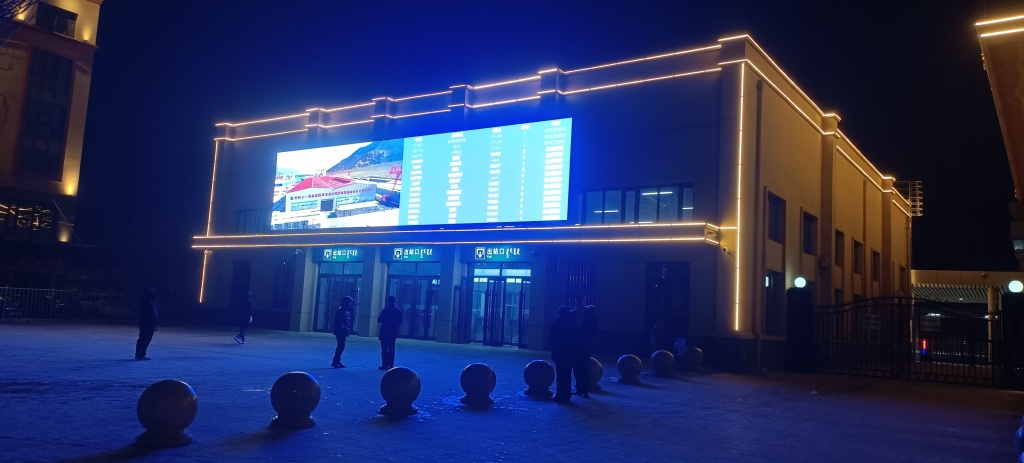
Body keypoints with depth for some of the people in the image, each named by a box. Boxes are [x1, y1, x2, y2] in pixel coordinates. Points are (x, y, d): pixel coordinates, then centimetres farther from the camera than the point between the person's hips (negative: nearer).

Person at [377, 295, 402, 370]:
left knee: (384, 349, 0)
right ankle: (391, 365, 7)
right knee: (391, 349, 8)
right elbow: (399, 322, 7)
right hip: (393, 333, 4)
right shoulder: (398, 311, 1)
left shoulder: (385, 310, -12)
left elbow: (379, 320, -7)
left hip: (384, 332, -4)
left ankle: (384, 365, -2)